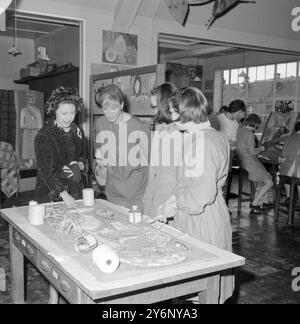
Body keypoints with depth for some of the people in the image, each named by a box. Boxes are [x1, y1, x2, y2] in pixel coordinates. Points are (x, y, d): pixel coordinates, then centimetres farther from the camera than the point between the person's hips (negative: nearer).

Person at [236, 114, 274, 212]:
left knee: (269, 176, 18)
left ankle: (259, 201, 17)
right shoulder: (249, 134, -20)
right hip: (250, 164, -10)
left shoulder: (240, 129, 7)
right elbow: (252, 151, -22)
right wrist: (261, 148, -5)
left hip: (242, 162, 10)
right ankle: (254, 204, 2)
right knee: (269, 183, -3)